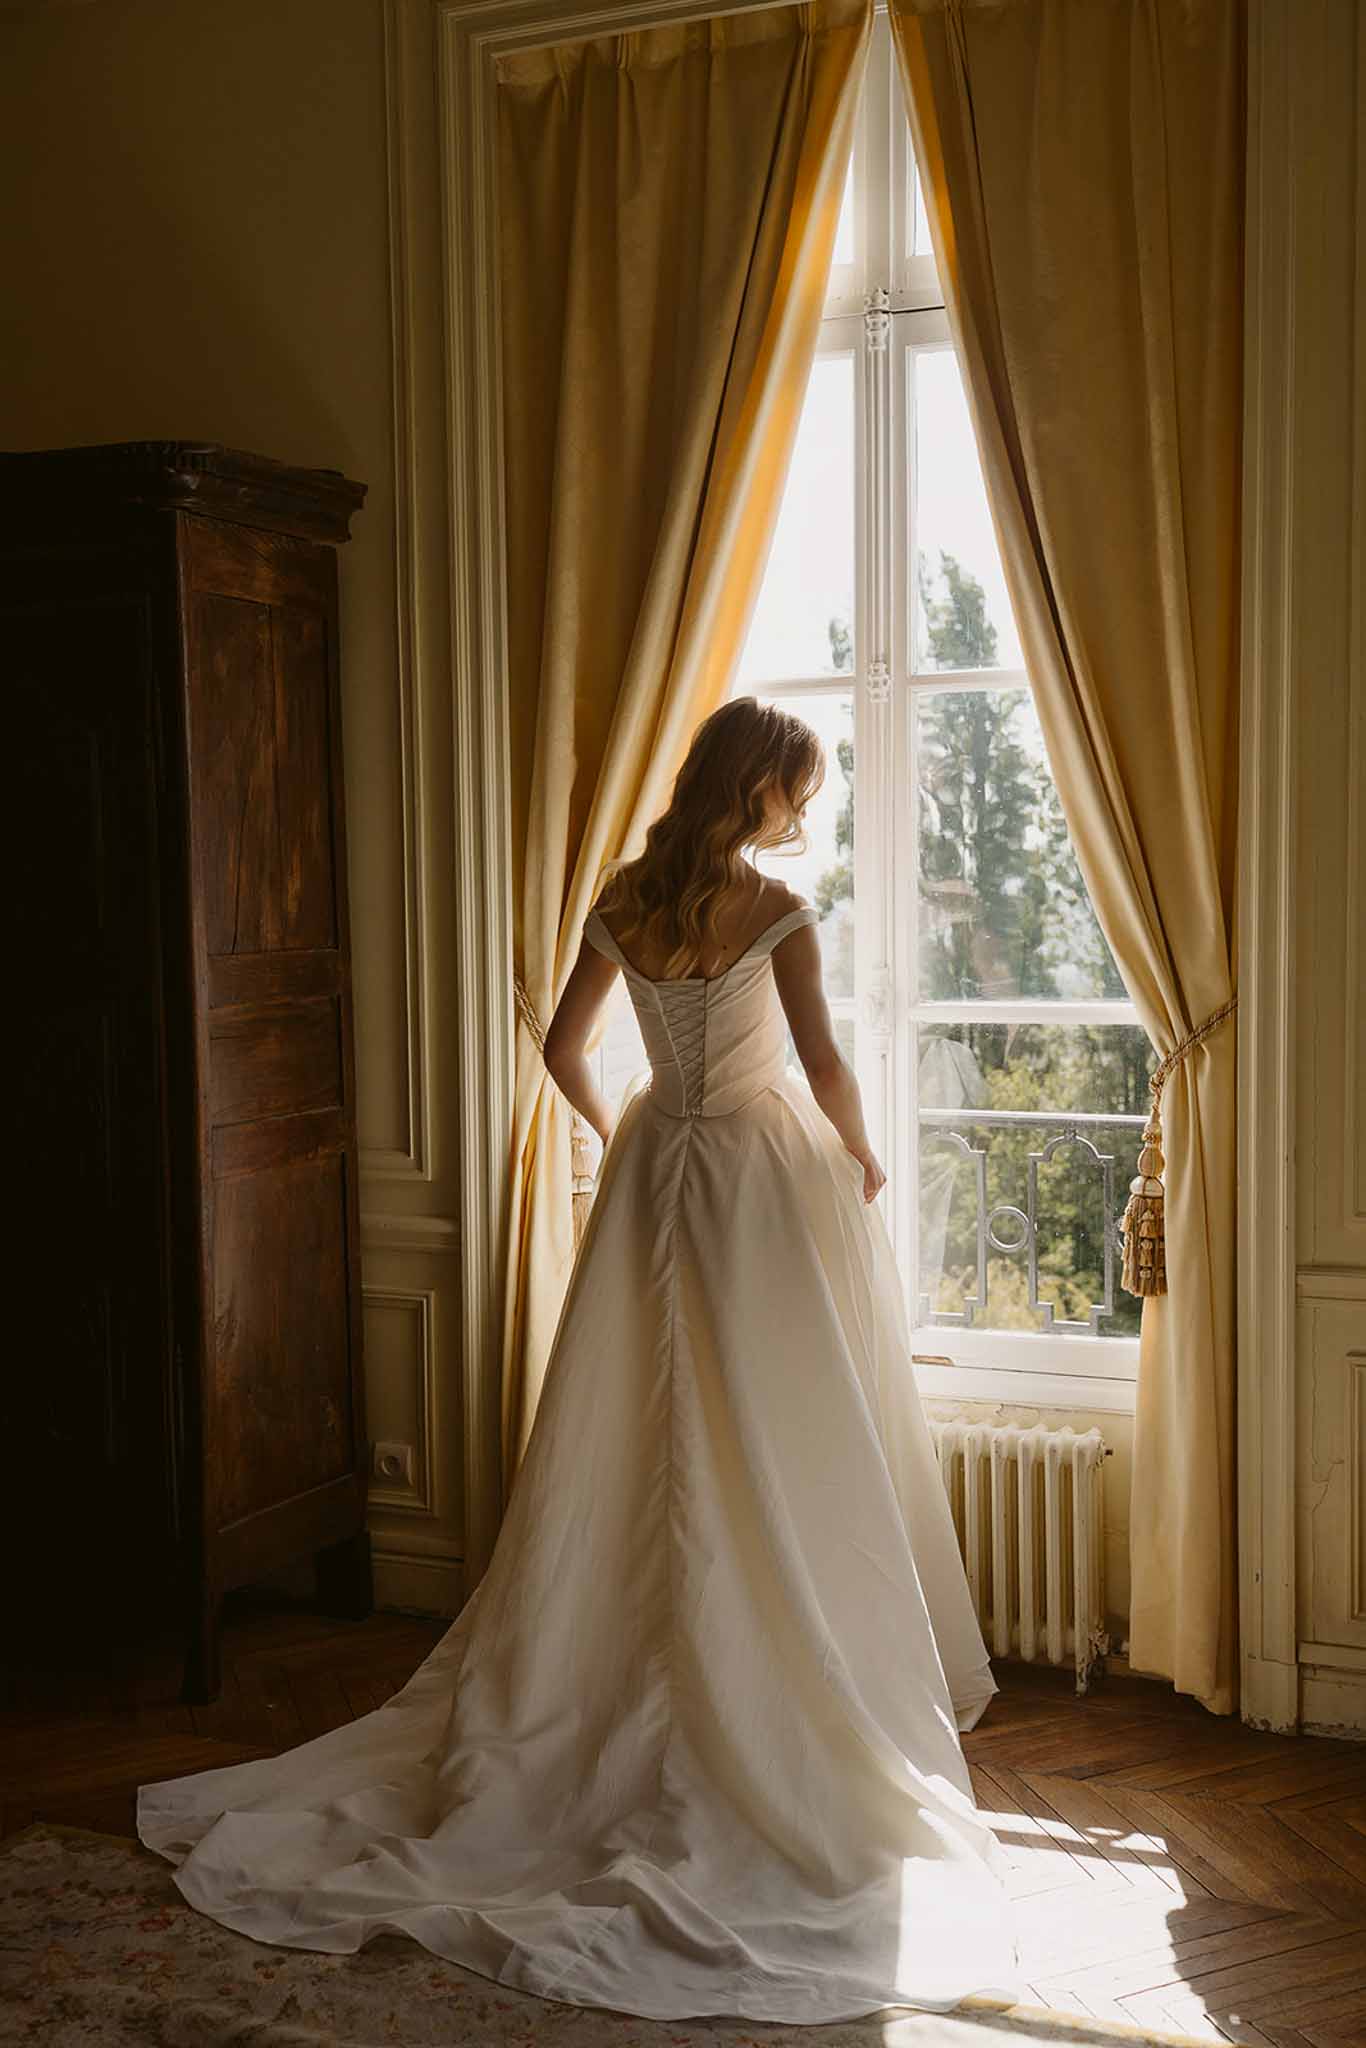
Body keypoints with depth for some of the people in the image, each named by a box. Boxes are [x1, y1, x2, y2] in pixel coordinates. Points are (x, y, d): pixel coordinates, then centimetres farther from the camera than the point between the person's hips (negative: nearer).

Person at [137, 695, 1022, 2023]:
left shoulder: (622, 899, 3)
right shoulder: (773, 910, -14)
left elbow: (562, 1044, 11)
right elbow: (823, 1064, -18)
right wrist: (862, 1161, -1)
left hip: (656, 1176, 5)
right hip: (769, 1178, -5)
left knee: (645, 1451, 13)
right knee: (785, 1451, 4)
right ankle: (803, 1701, 12)